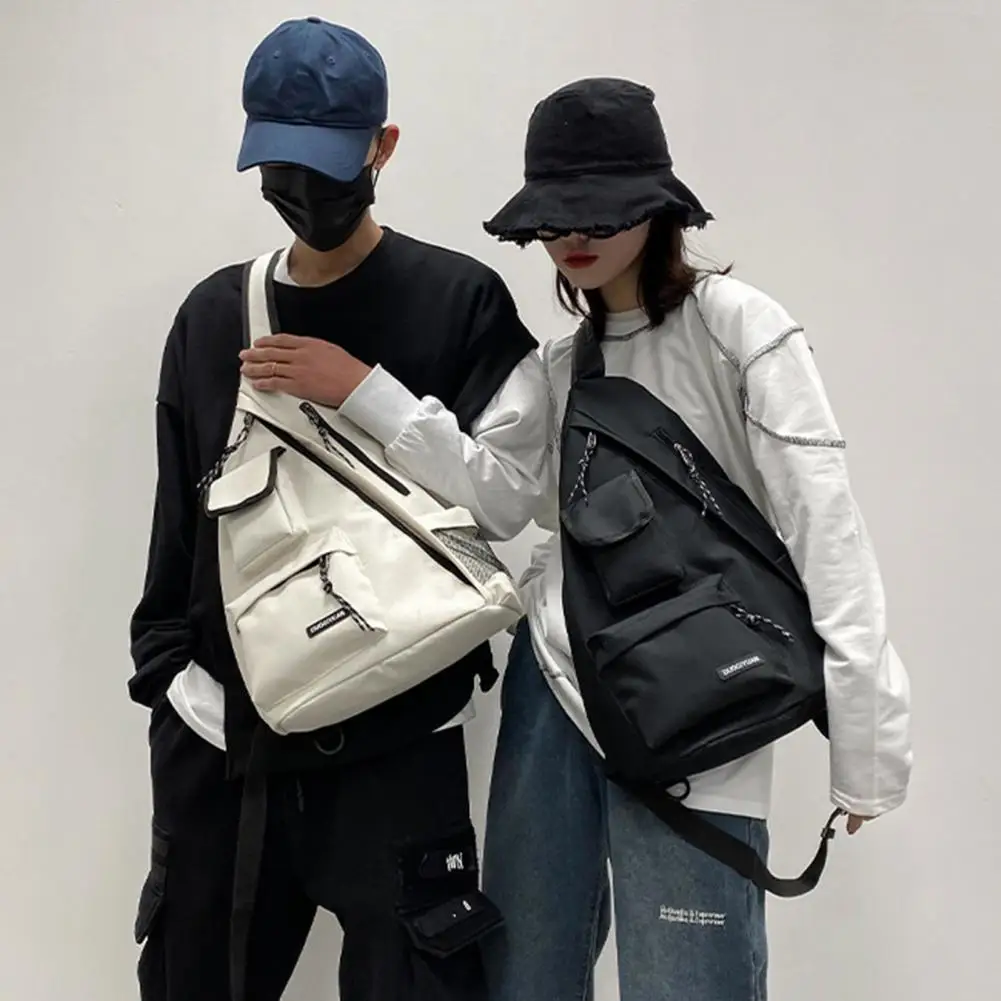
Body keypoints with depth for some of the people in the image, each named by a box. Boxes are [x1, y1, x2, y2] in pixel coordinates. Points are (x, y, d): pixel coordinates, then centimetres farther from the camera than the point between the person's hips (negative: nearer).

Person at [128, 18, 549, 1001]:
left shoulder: (462, 301, -4)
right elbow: (183, 520, 12)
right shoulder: (213, 314, 9)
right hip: (218, 733, 4)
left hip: (396, 739, -4)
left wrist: (366, 391, -17)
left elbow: (507, 496, -10)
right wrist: (168, 672, 7)